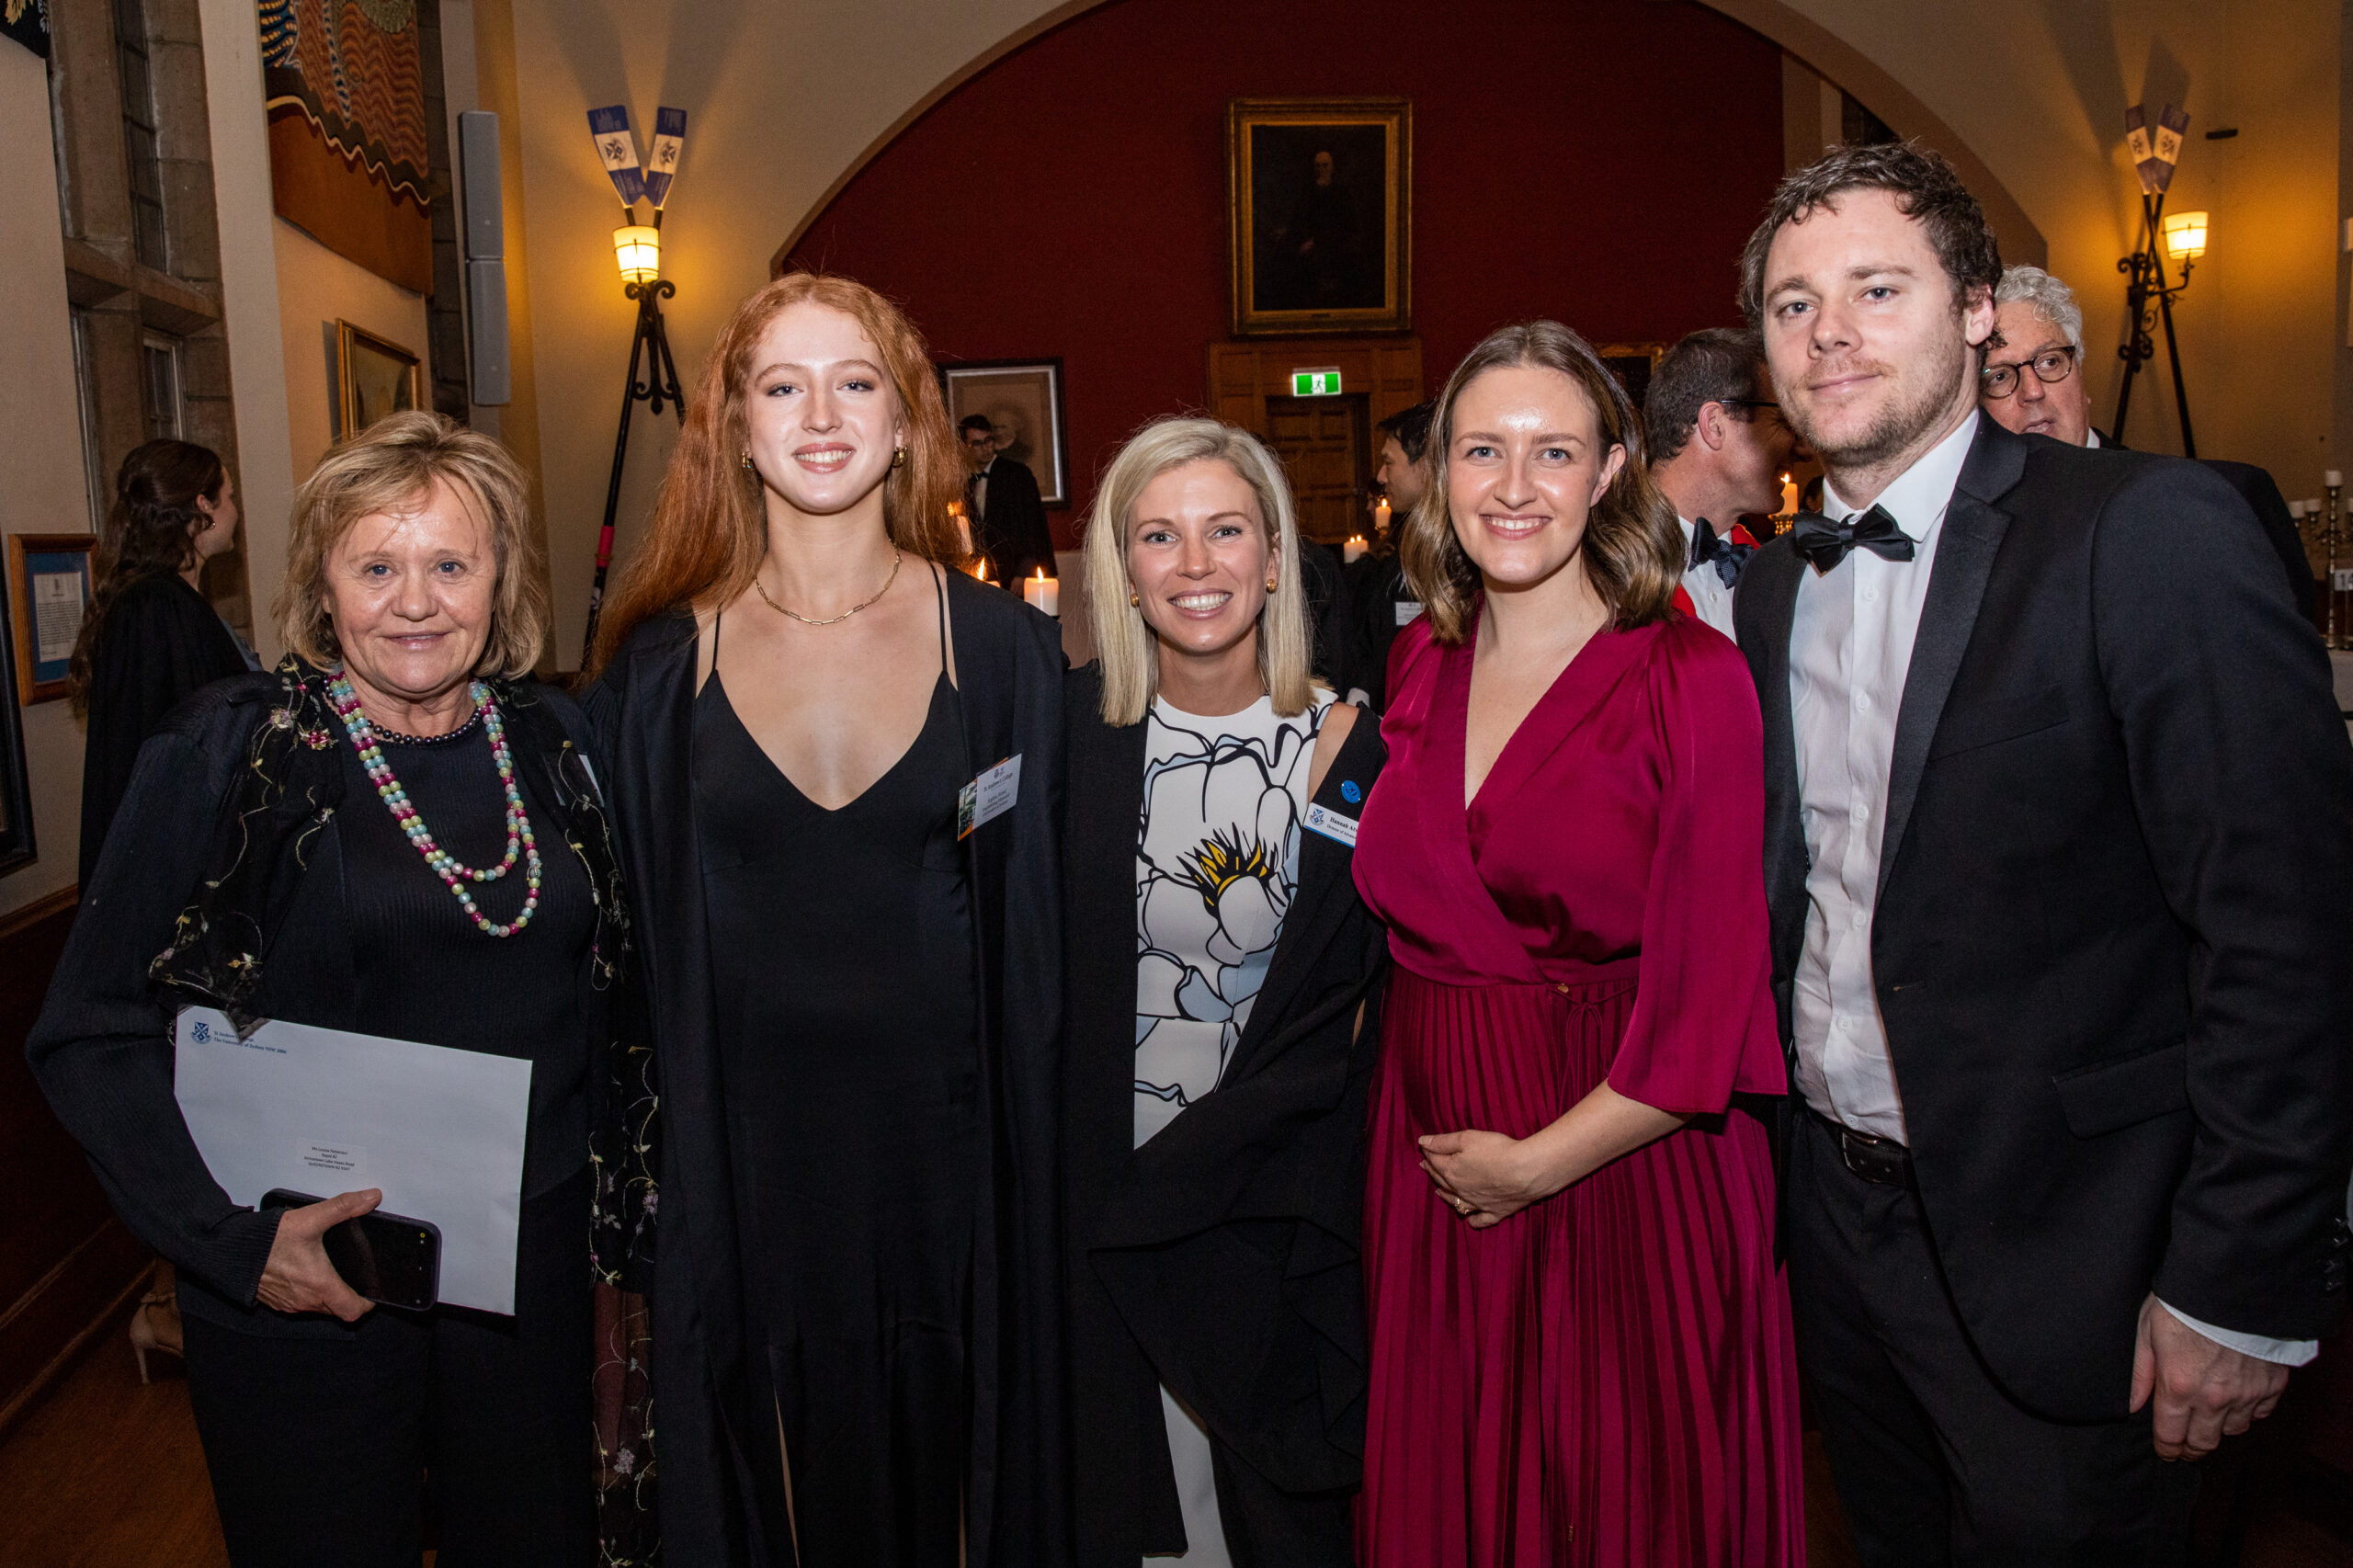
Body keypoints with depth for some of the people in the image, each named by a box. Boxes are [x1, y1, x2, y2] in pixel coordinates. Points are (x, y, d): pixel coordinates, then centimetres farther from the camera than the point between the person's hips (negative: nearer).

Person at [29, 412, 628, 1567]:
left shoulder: (551, 744, 1)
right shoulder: (227, 752, -10)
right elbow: (89, 1037, -9)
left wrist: (605, 1192, 5)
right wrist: (228, 1241, -17)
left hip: (533, 1261, 4)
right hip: (302, 1288, -3)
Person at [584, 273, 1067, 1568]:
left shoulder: (1004, 648, -3)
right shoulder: (660, 664, -1)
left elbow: (1047, 929, -1)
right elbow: (627, 939, 4)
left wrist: (1030, 1155, -5)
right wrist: (631, 1177, 2)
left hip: (946, 1150, 0)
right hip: (741, 1157, 1)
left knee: (941, 1461, 14)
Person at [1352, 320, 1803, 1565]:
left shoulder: (1690, 677, -11)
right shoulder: (1419, 665, 4)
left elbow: (1707, 996, -14)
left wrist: (1539, 1161, -13)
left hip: (1624, 1164, -4)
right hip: (1432, 1165, 5)